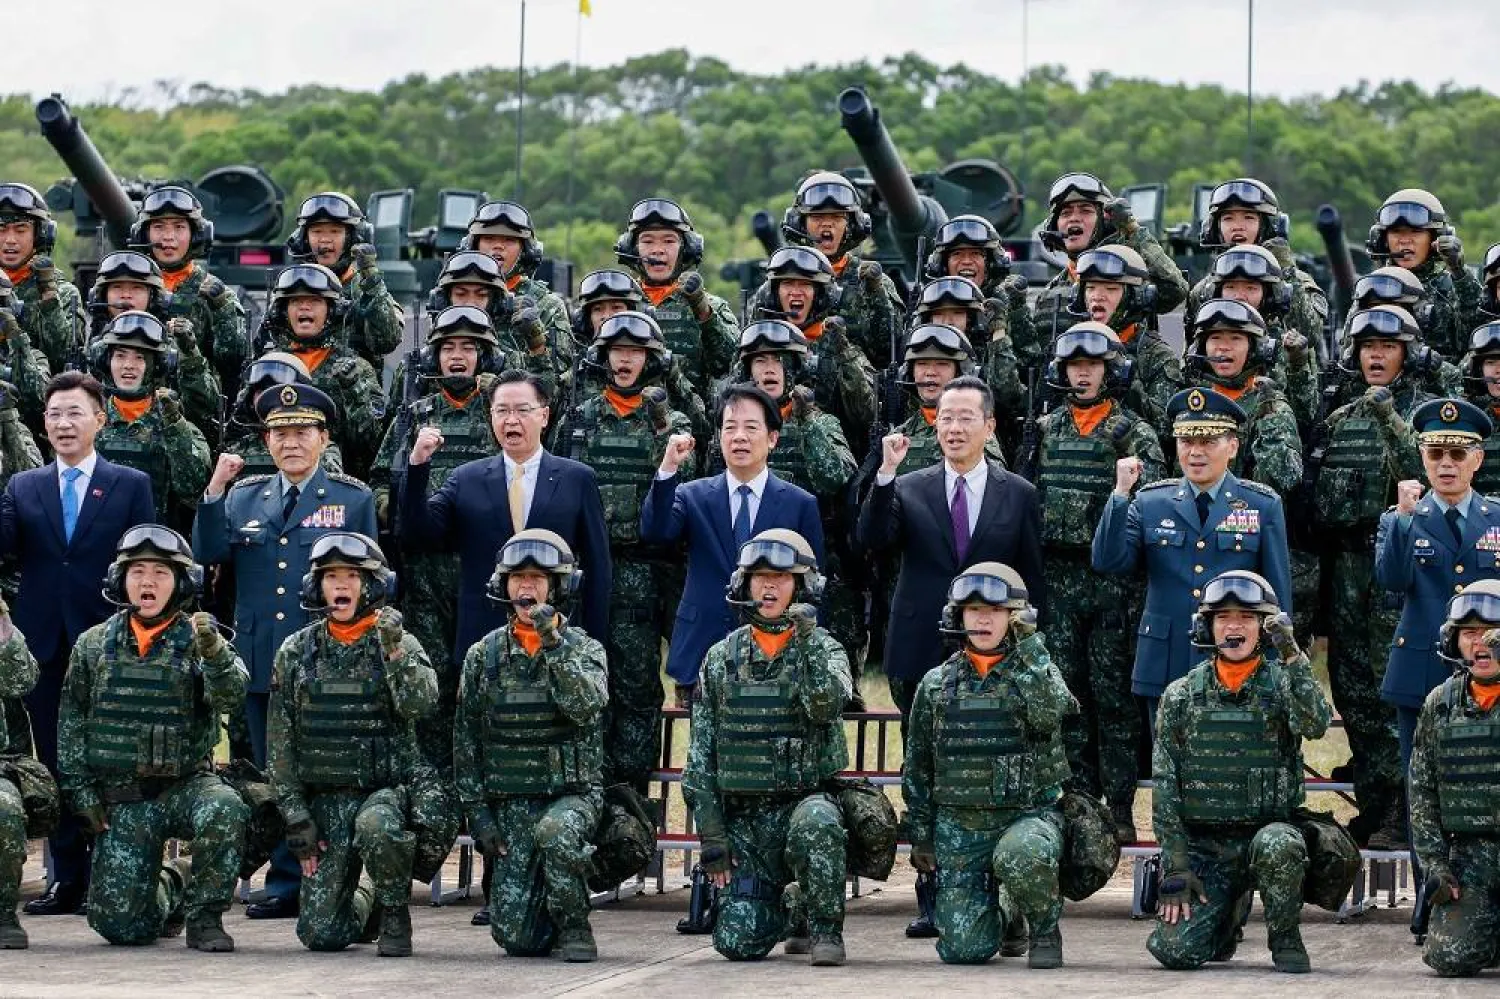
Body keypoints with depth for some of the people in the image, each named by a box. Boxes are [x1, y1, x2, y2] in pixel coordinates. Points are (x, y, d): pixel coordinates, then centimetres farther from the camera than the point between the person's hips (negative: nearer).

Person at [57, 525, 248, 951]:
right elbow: (72, 722, 11)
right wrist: (80, 788, 3)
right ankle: (170, 886, 30)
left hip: (187, 783, -2)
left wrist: (215, 653, -37)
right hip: (120, 798, 2)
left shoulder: (198, 639, 0)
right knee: (119, 923, -6)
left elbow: (231, 696, -19)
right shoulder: (93, 645, 6)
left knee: (224, 811, -37)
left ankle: (204, 915, -13)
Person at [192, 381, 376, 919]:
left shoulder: (354, 498, 5)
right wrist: (214, 491, -10)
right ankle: (286, 885, 12)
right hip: (262, 662, 3)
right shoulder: (243, 496, 12)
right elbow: (207, 554, 0)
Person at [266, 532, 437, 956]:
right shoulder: (296, 651, 6)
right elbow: (280, 743, 5)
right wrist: (295, 816, -1)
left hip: (389, 789, -2)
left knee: (375, 826, -40)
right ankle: (366, 904, 31)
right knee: (320, 934, -6)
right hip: (324, 798, 2)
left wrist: (394, 646, -27)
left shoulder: (398, 643, 1)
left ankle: (395, 914, -11)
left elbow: (420, 703, -19)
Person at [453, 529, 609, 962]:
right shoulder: (484, 655, 6)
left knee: (553, 830, -39)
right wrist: (478, 814, 1)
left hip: (573, 793, -2)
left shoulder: (583, 648, 1)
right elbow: (466, 743, 8)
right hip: (510, 804, 2)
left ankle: (574, 926, -14)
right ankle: (550, 912, 27)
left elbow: (586, 707, -20)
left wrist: (554, 644, -22)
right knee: (517, 936, -9)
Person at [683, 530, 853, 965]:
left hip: (806, 801, -2)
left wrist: (807, 639, -22)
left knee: (816, 822, -40)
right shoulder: (721, 659, 8)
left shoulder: (823, 648, 2)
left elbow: (827, 704, -21)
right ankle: (788, 906, 25)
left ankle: (824, 926, -16)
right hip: (742, 817, 2)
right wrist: (712, 836, 1)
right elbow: (700, 757, 7)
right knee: (740, 942, -11)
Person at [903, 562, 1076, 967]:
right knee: (964, 949, -10)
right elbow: (918, 767, 14)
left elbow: (1047, 716, -20)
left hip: (1028, 815, -2)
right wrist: (920, 835, 10)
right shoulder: (936, 684, 10)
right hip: (957, 825, 2)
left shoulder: (1037, 671, 4)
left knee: (1019, 856, -39)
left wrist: (1029, 646, -13)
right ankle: (1005, 915, 27)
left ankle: (1045, 928, -7)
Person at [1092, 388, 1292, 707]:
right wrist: (1121, 494, -12)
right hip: (1166, 671, 2)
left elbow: (1278, 591, 4)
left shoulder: (1263, 506, 3)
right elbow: (1108, 562, -3)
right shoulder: (1150, 502, 7)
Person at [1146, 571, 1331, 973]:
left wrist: (1292, 656, -29)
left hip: (1267, 831, -2)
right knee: (1176, 951, -16)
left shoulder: (1282, 684, 0)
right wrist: (1176, 867, -5)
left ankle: (1285, 936, -8)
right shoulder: (1181, 696, 4)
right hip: (1201, 845, 2)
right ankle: (1224, 921, 21)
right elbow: (1164, 788, 2)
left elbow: (1316, 725, -23)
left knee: (1276, 846, -38)